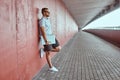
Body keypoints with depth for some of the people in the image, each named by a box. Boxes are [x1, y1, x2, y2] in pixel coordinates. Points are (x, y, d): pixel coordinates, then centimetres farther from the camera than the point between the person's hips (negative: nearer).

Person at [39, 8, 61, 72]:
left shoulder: (48, 19, 14)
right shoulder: (42, 20, -14)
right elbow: (43, 31, -21)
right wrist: (46, 40, -25)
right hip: (47, 38, -9)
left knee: (58, 48, 6)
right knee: (48, 53, 2)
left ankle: (46, 50, 21)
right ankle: (51, 67, 14)